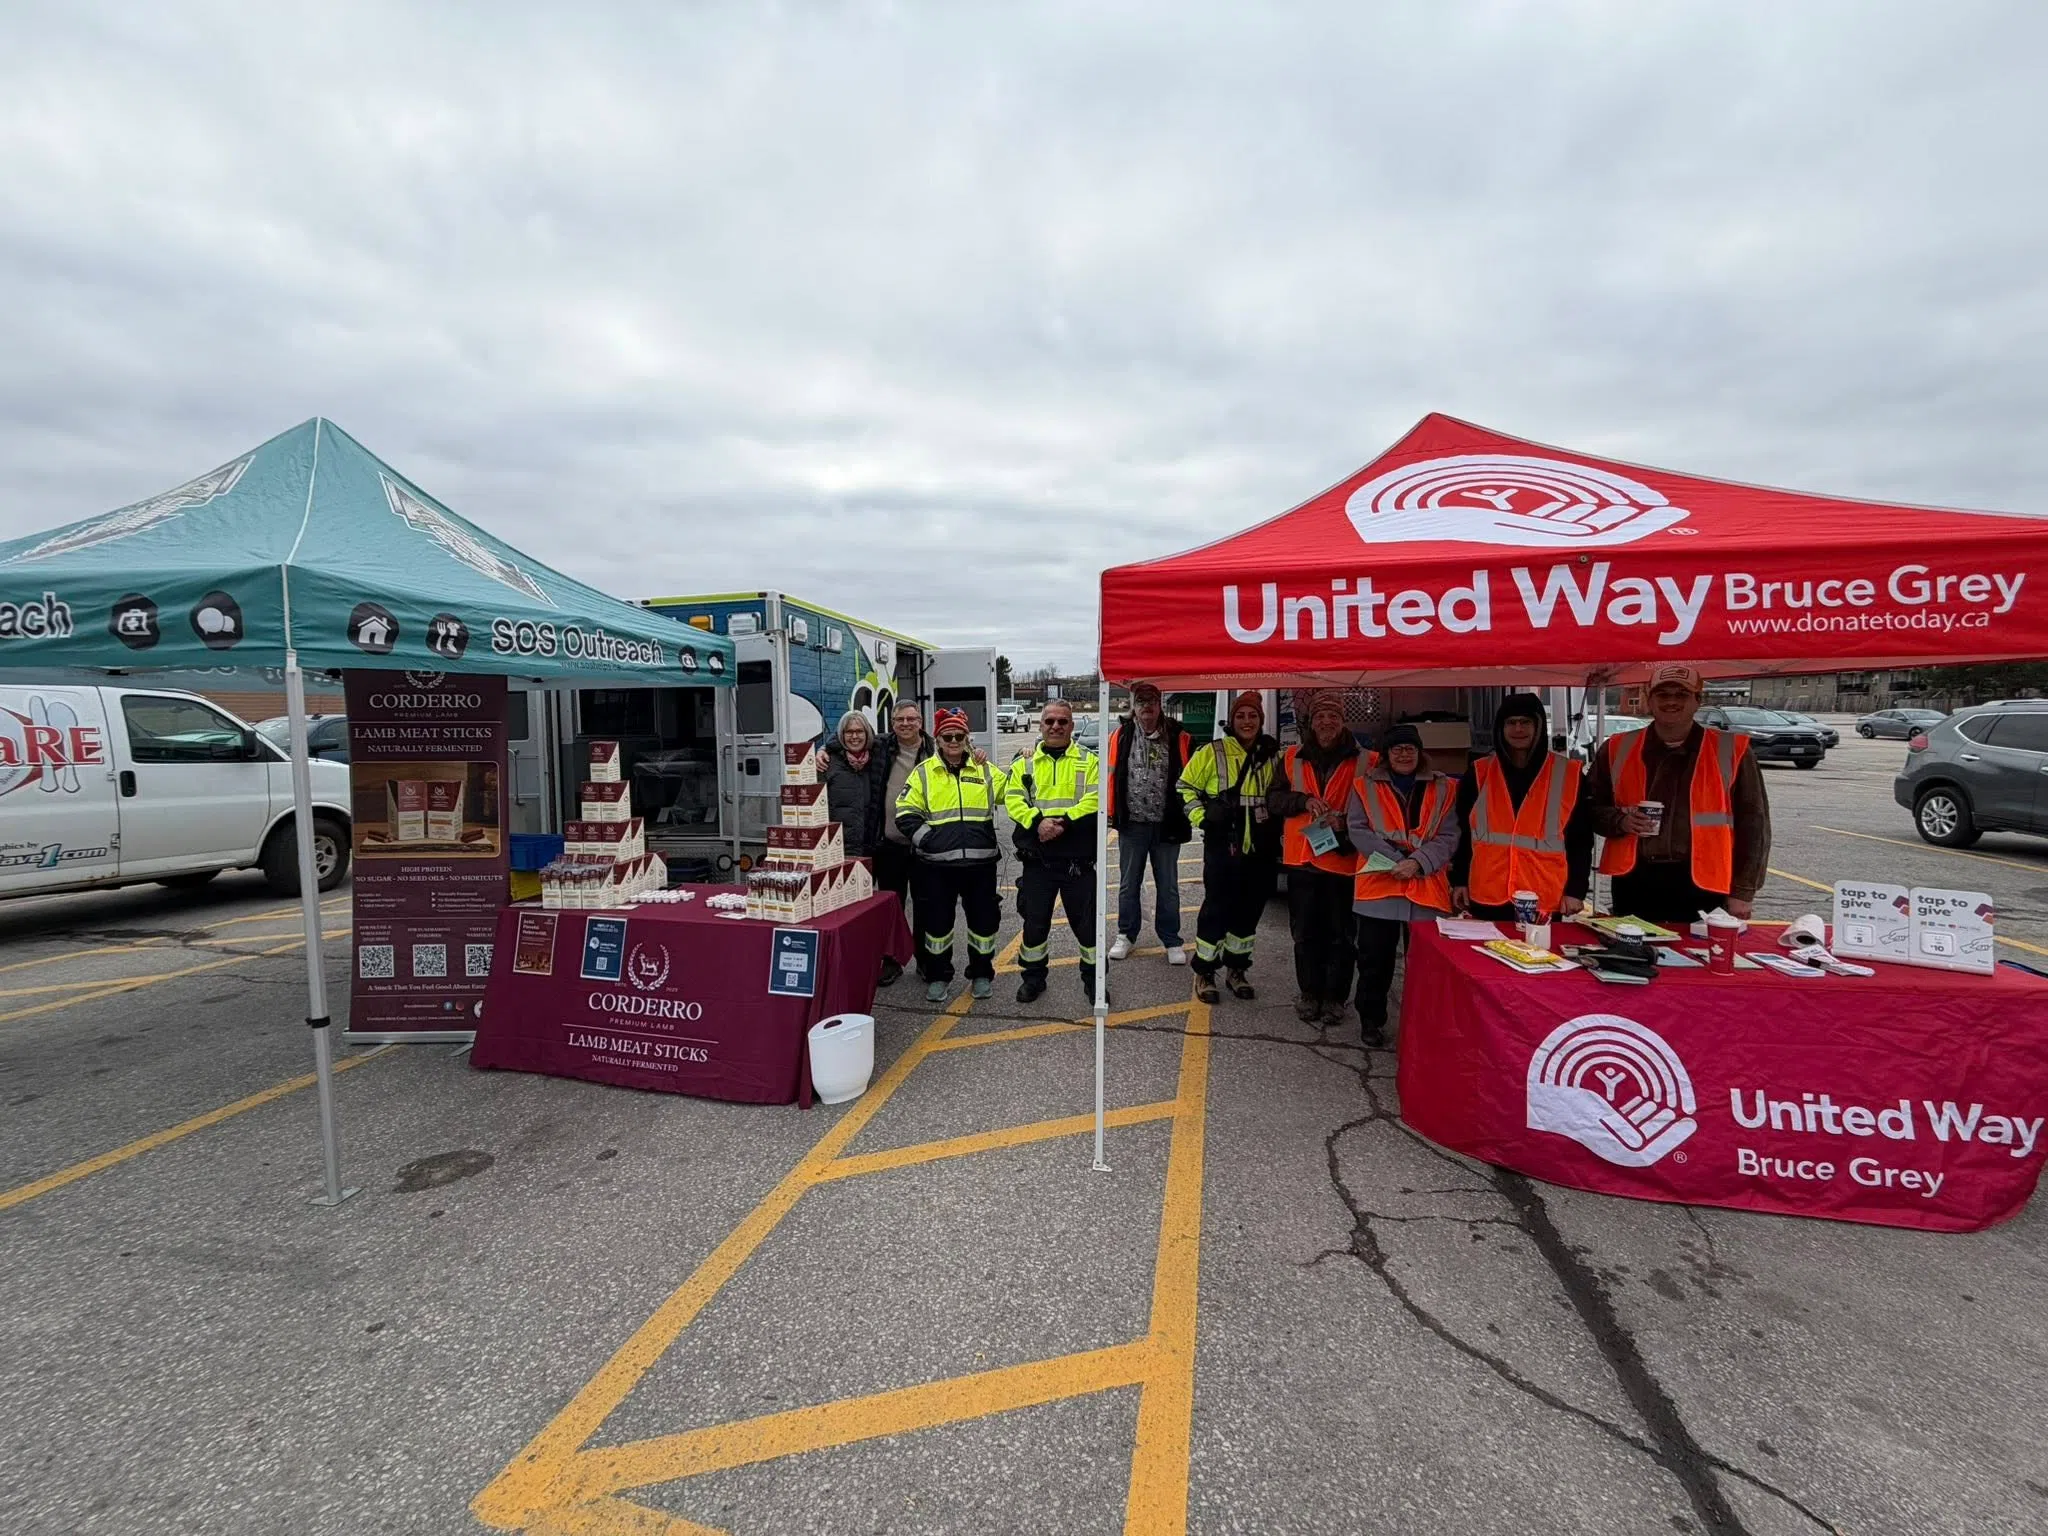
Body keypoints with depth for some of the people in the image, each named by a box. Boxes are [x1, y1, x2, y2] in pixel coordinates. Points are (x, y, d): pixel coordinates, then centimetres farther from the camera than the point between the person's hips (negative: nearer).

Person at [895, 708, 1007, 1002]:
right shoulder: (923, 772, 3)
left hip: (980, 860, 2)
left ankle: (981, 974, 28)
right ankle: (937, 977, 24)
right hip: (937, 863, -1)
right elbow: (906, 814, 0)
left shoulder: (985, 770, 8)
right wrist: (927, 839, -9)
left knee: (983, 919, 9)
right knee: (937, 921, 7)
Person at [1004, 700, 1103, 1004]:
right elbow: (1013, 800, -3)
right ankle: (1034, 976, 30)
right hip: (1037, 859, 1)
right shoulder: (1024, 762, 9)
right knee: (1035, 920, 11)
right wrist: (1038, 822, -20)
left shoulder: (1089, 761, 4)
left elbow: (1095, 800, -9)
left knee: (1086, 920, 6)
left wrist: (1064, 822, -21)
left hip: (1078, 860, -1)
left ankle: (1093, 977, 25)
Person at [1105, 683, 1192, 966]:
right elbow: (1110, 775, 2)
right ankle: (1126, 935, 28)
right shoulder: (1121, 737, -2)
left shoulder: (1179, 738, -2)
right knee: (1129, 883, 13)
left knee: (1168, 886, 10)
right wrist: (1110, 813, 0)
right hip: (1132, 824, 0)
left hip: (1167, 825, 0)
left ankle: (1171, 940, 22)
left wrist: (1188, 813, -1)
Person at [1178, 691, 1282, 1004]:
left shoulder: (1272, 757, 7)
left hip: (1260, 850, 4)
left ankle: (1236, 969, 29)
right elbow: (1186, 787, 1)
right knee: (1216, 908, -1)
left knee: (1249, 911, 12)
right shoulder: (1213, 752, -5)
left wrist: (1275, 825, 10)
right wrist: (1202, 818, -7)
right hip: (1222, 846, -4)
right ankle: (1204, 972, 14)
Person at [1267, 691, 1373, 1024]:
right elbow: (1273, 799, 4)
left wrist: (1345, 824, -16)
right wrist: (1304, 800, -14)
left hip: (1344, 860, -2)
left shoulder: (1363, 762, -1)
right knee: (1304, 933, 11)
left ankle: (1335, 996, 19)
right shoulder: (1293, 758, 6)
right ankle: (1309, 993, 24)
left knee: (1341, 934, 6)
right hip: (1302, 858, 2)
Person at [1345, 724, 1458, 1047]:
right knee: (1375, 959, 7)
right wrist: (1396, 859, -14)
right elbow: (1358, 830, -3)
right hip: (1378, 885, -1)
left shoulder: (1442, 789, 8)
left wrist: (1419, 862, -16)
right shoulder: (1366, 786, 6)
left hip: (1427, 890, 1)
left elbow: (1448, 837, 1)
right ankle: (1371, 1020, 22)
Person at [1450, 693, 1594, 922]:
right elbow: (1463, 832, 9)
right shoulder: (1479, 774, 5)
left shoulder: (1567, 775, 2)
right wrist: (1459, 880, 6)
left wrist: (1576, 889, 0)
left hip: (1546, 901, -1)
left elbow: (1581, 839, 4)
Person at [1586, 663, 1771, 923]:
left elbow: (1753, 824, 3)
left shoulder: (1731, 751, 2)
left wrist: (1742, 891, 0)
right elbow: (1591, 809, 11)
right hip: (1634, 882, 1)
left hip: (1701, 885, -1)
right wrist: (1621, 820, -10)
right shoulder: (1617, 750, 6)